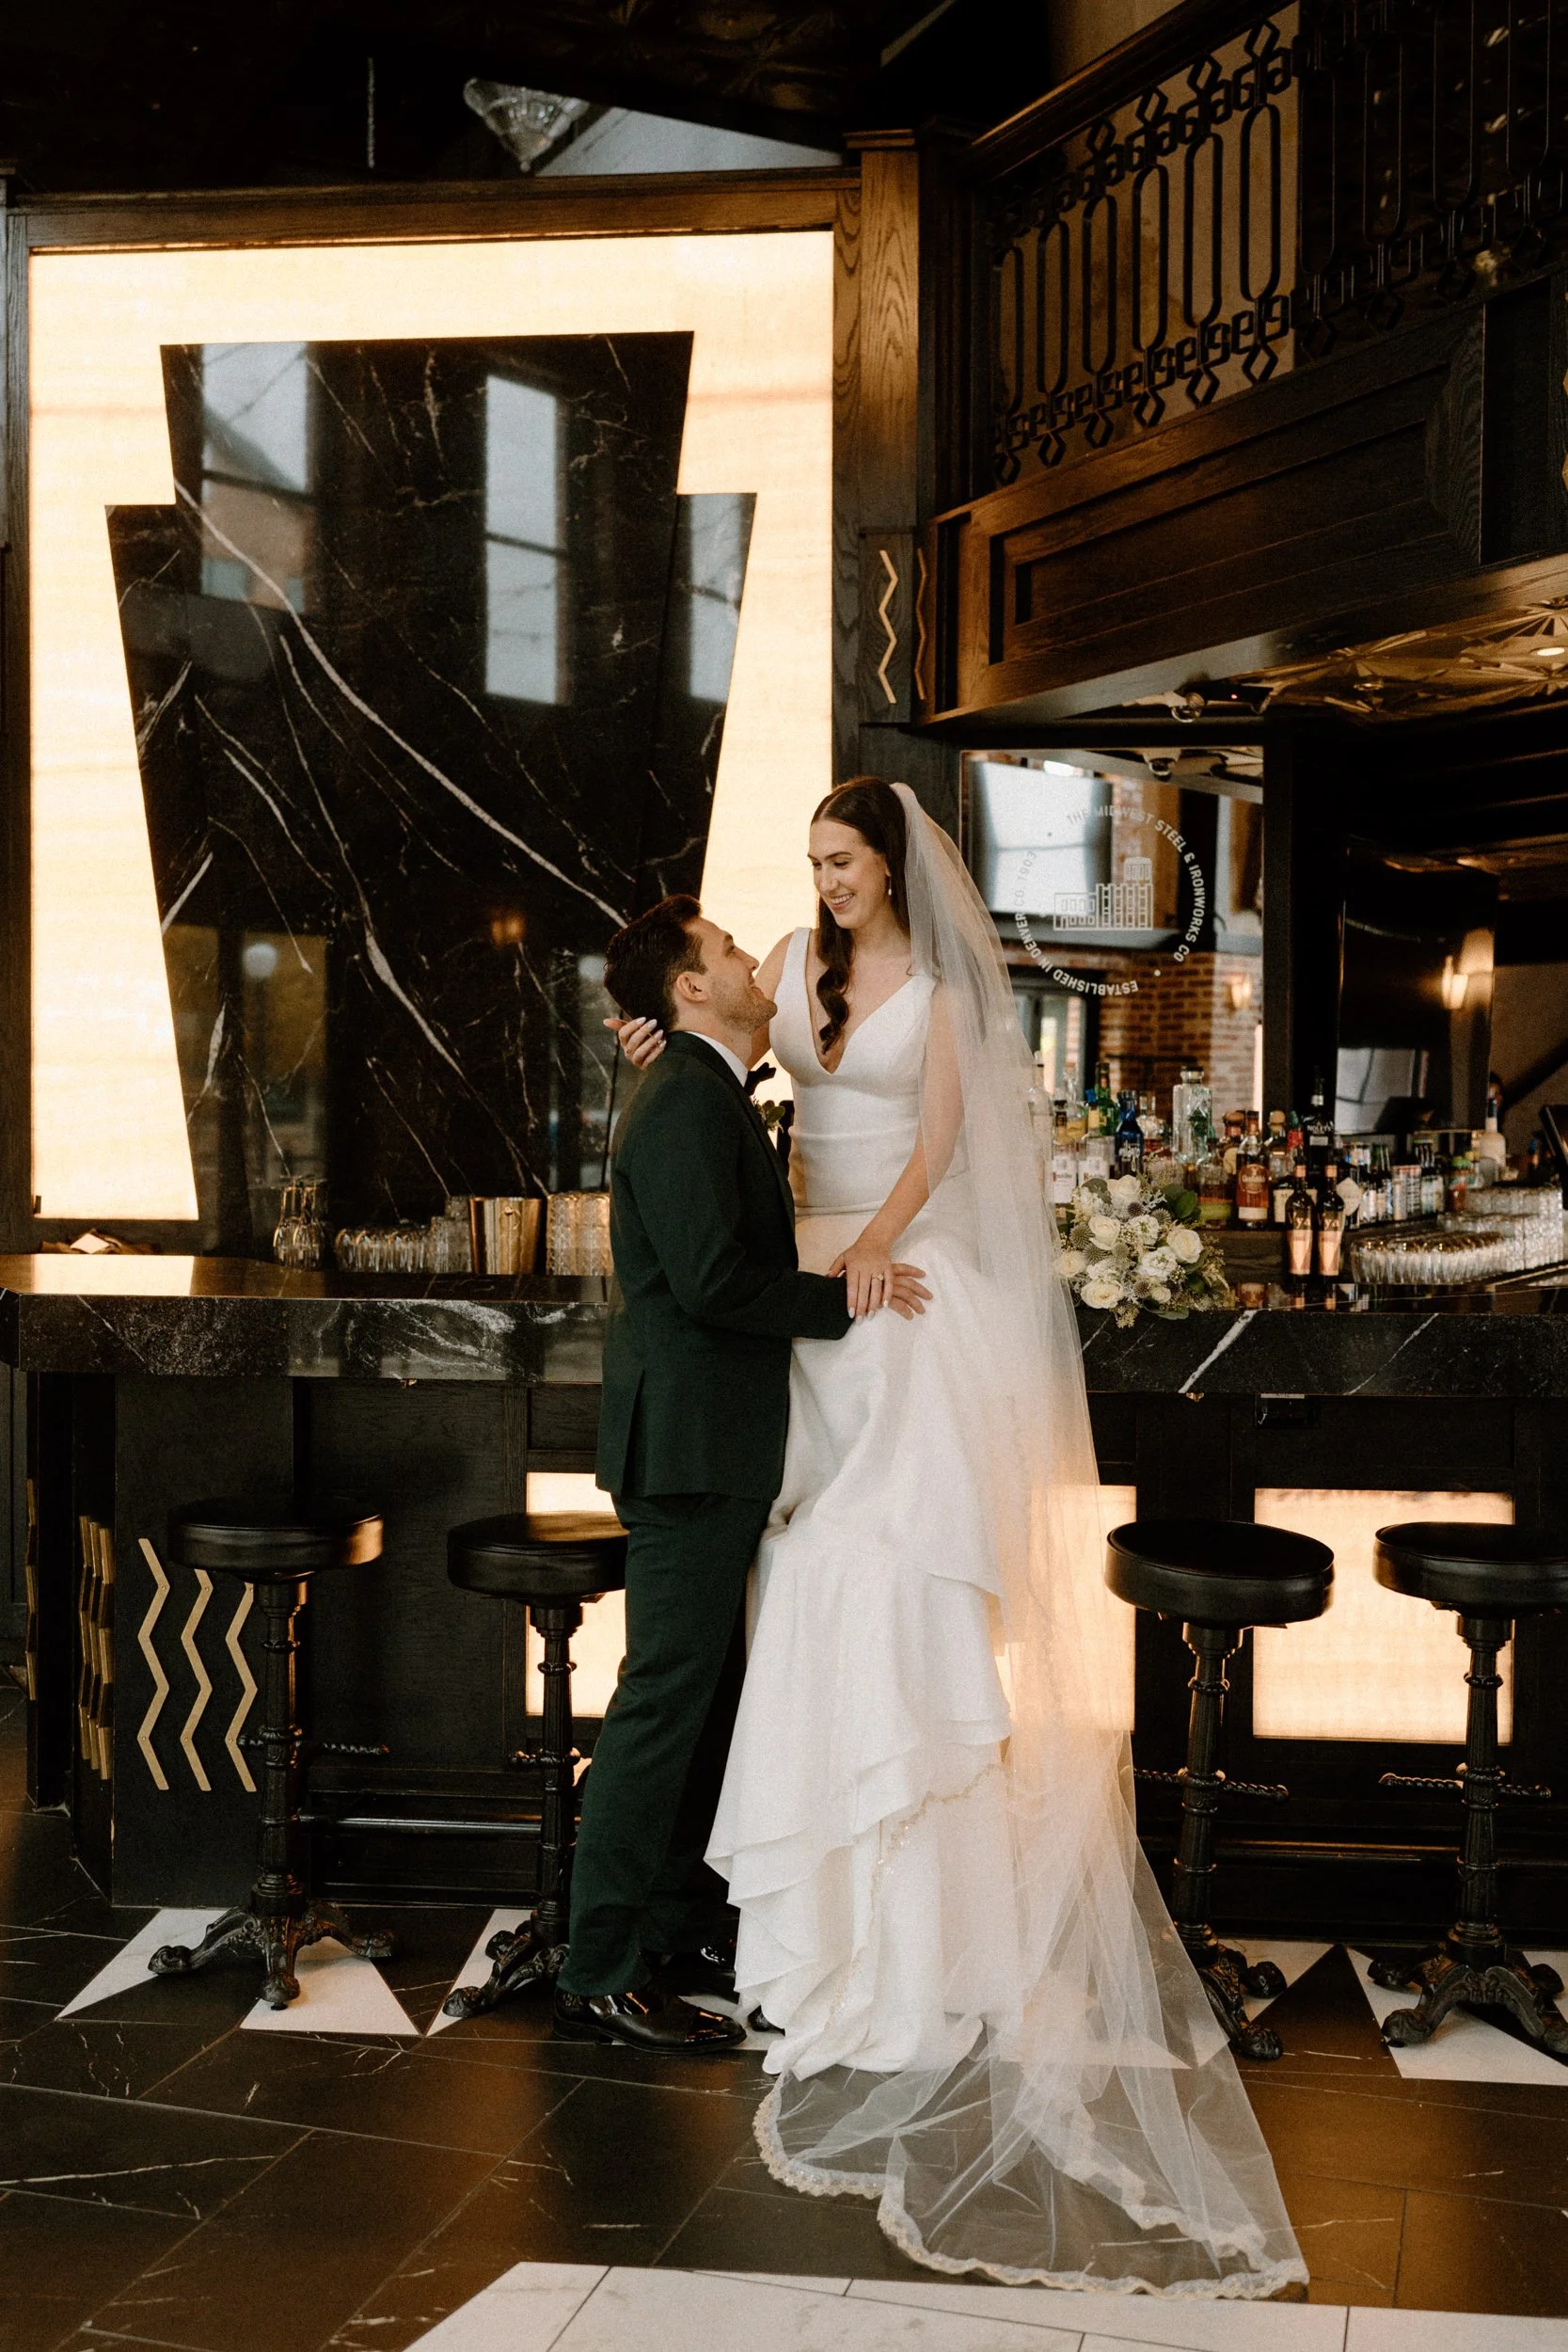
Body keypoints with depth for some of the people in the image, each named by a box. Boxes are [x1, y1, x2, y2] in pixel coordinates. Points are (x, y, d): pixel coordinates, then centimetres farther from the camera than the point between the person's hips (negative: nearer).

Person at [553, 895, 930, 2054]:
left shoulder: (709, 1092, 16)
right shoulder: (686, 1100, -17)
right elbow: (711, 1280, -25)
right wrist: (848, 1297, -15)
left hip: (712, 1444, 11)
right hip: (692, 1440, -11)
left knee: (707, 1694, 18)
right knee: (663, 1703, -5)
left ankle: (680, 1919, 31)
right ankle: (603, 1974, 3)